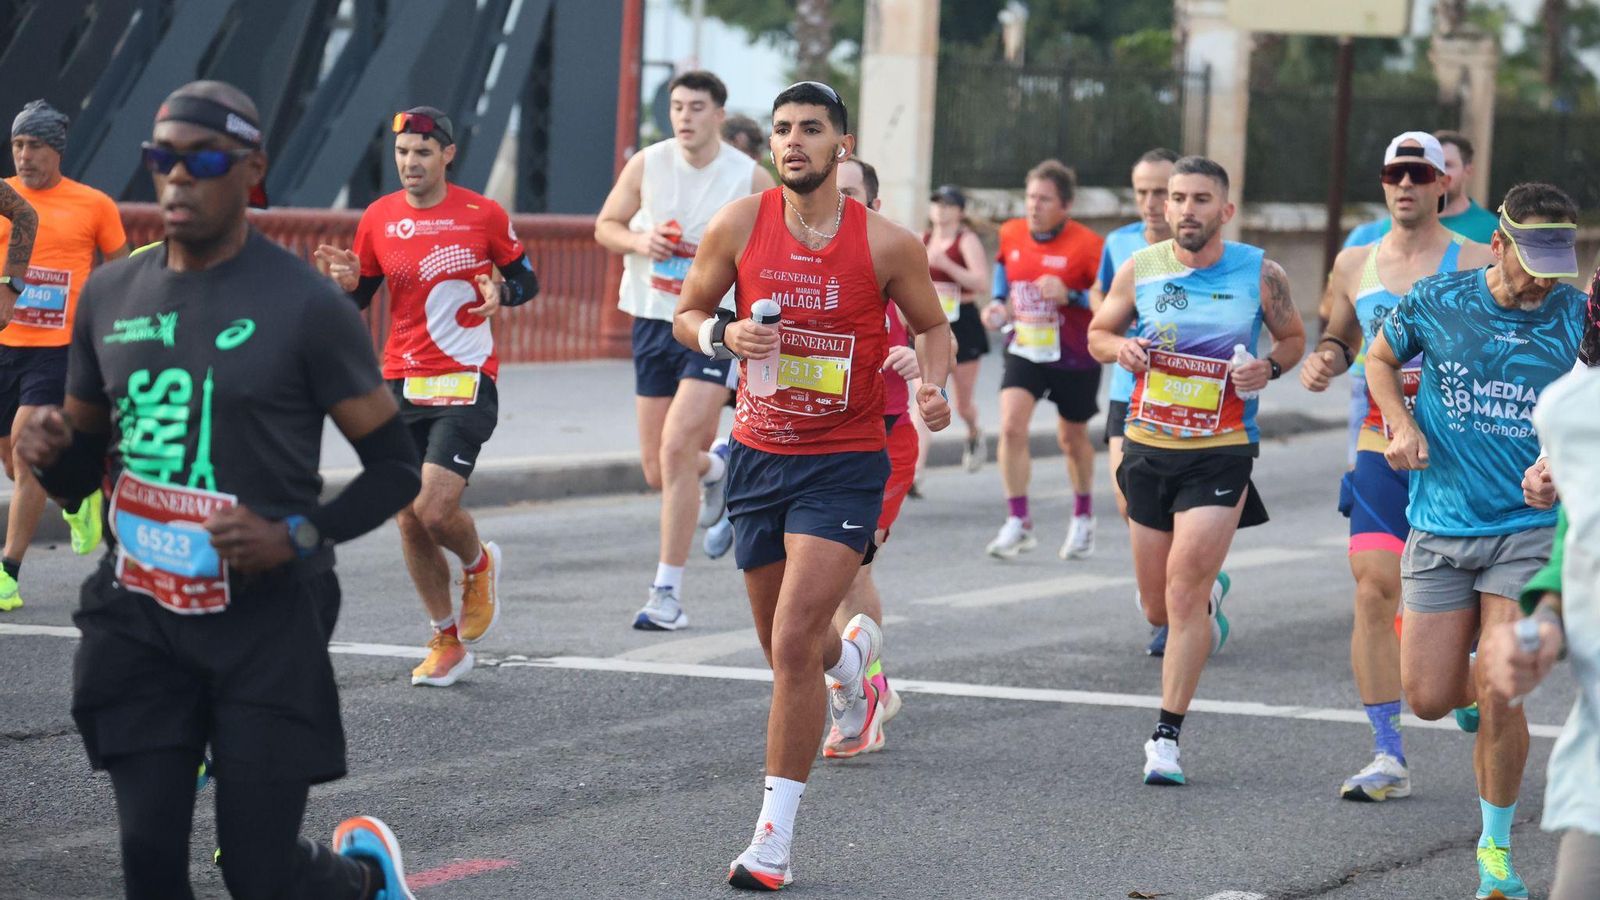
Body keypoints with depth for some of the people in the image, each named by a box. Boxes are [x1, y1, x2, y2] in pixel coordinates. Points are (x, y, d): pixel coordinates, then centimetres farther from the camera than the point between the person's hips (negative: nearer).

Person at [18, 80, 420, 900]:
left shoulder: (304, 306, -8)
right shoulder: (111, 295, 7)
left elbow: (394, 468, -3)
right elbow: (82, 472, 17)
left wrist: (299, 536, -19)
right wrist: (50, 450, -7)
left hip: (267, 624, -4)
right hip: (139, 619, 4)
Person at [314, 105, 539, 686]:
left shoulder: (483, 215, -4)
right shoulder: (378, 219, 4)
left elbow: (526, 278, 8)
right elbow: (359, 298, 14)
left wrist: (501, 292, -14)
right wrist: (346, 282, -9)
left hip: (466, 381, -4)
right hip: (401, 385, 4)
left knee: (436, 508, -17)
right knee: (409, 519, 4)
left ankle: (479, 564, 19)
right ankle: (447, 642, 20)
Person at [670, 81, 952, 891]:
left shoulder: (885, 244, -8)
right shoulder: (740, 225, -3)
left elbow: (932, 324, 8)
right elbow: (687, 314, 8)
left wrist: (933, 384, -13)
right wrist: (723, 334, -14)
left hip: (844, 465, -4)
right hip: (758, 457, 4)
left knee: (793, 645, -15)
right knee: (788, 643, 18)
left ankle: (775, 837, -7)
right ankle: (852, 655, 57)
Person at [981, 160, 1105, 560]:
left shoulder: (1086, 245, -17)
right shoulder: (1011, 235, -2)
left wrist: (1070, 296, -31)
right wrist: (999, 304, 3)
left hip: (1075, 357, -3)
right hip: (1025, 348, 3)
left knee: (1072, 437, 14)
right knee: (1011, 426, -17)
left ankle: (1083, 517, 38)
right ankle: (1018, 523, -9)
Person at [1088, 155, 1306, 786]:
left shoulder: (1260, 274, -5)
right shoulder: (1140, 269, -1)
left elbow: (1293, 337, 11)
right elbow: (1098, 332, 13)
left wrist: (1270, 367, -11)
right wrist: (1120, 348, -10)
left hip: (1220, 454, -3)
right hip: (1148, 448, 3)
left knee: (1185, 594, -15)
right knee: (1158, 609, 12)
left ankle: (1167, 736, -8)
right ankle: (1212, 593, 49)